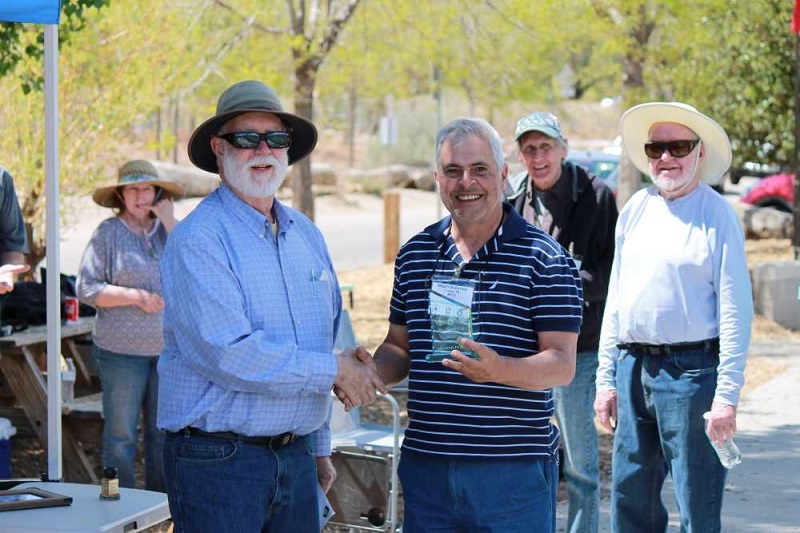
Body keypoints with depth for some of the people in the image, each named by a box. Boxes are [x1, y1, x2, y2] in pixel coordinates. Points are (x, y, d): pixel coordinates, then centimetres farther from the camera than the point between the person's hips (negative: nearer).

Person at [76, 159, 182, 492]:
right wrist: (134, 295, -15)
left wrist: (170, 224, -8)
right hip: (121, 351, -3)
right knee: (121, 435, 1)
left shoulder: (167, 229, 10)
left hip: (168, 349, 3)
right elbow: (86, 288, -5)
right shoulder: (108, 233, -2)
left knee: (163, 433, 9)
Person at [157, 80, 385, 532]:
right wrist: (334, 370, -12)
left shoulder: (307, 235, 13)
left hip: (296, 457, 7)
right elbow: (228, 354, -21)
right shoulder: (198, 240, -11)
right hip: (218, 459, -7)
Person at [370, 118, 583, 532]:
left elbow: (562, 365, -9)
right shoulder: (414, 254, 11)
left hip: (513, 470, -4)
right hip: (424, 464, 4)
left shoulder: (543, 259, -4)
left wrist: (498, 369, -28)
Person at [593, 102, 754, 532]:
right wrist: (606, 379, 12)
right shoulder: (635, 210, 12)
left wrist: (727, 394, -14)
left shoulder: (717, 214, -5)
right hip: (633, 369, 6)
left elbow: (735, 309, -9)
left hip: (690, 370, -6)